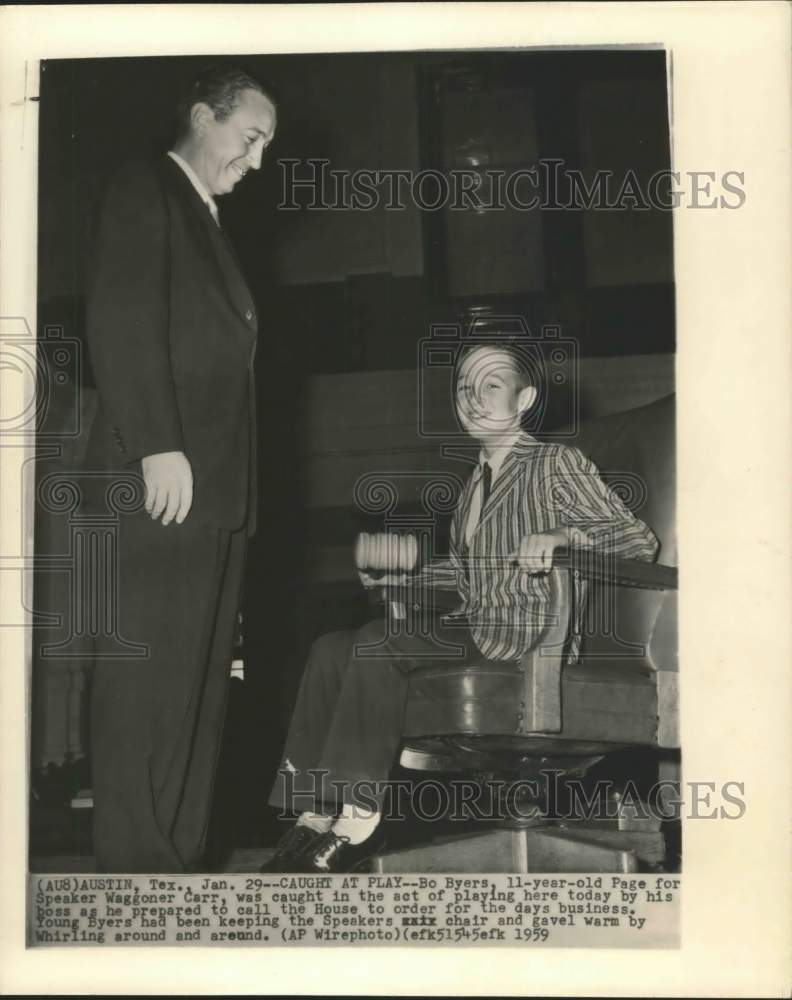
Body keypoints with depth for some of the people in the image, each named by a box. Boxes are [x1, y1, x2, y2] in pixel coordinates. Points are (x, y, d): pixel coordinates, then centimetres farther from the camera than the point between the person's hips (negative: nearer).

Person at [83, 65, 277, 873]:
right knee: (146, 679, -6)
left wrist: (233, 484, 12)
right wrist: (158, 448, -20)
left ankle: (178, 858, 13)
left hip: (214, 489, 9)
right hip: (162, 480, -9)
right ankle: (135, 863, 0)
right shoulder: (143, 192, 0)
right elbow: (121, 323, -12)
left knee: (198, 685, 8)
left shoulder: (207, 222, 25)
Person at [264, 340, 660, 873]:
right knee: (331, 649, -10)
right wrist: (396, 576, 26)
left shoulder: (557, 464, -3)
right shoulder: (479, 476, 20)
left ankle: (357, 819, -20)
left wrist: (560, 536, -25)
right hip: (472, 629, 8)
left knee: (378, 644, -26)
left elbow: (640, 541, -10)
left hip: (525, 636, -8)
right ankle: (315, 817, -14)